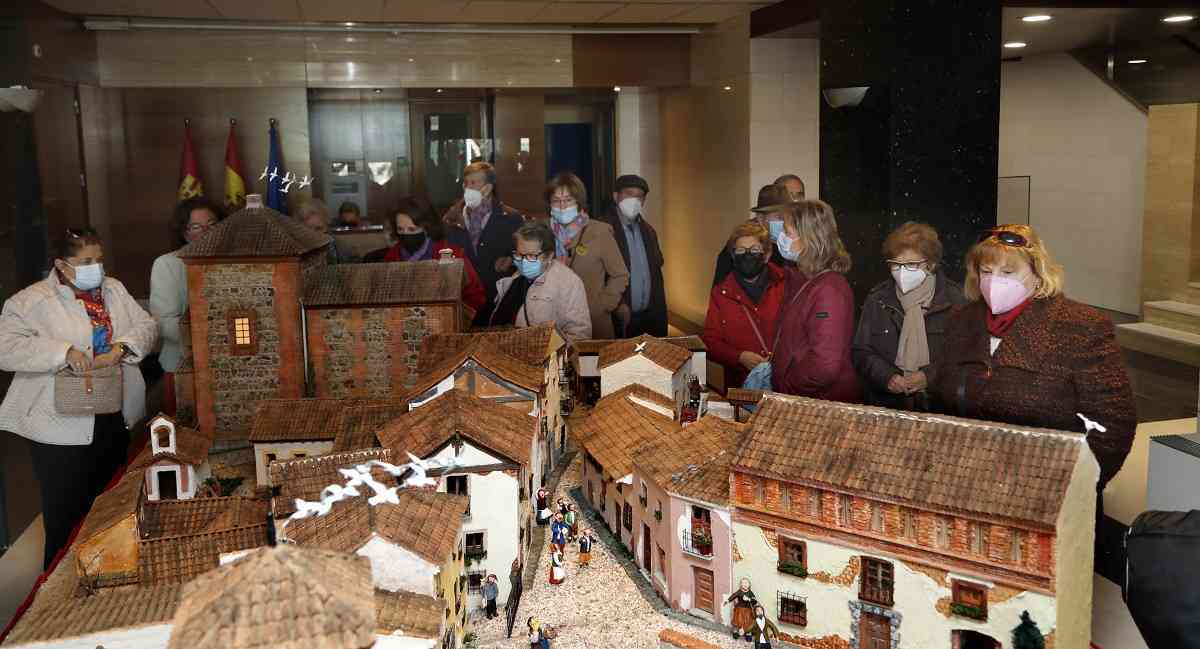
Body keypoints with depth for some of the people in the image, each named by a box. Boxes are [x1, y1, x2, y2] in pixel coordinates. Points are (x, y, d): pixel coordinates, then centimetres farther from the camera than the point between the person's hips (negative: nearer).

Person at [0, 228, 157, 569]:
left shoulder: (114, 290, 8)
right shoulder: (32, 301, -10)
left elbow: (147, 326, 5)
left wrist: (121, 348, -14)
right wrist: (64, 352, -29)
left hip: (115, 420, 6)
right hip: (63, 428, -6)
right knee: (66, 517, 3)